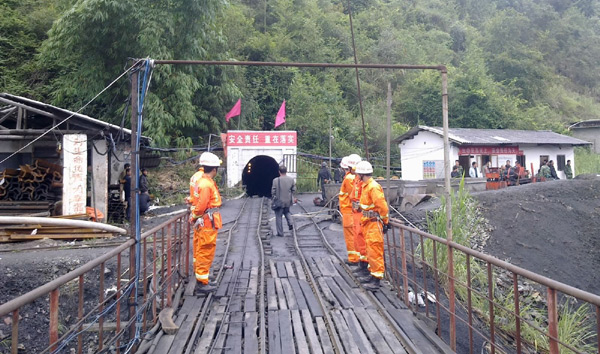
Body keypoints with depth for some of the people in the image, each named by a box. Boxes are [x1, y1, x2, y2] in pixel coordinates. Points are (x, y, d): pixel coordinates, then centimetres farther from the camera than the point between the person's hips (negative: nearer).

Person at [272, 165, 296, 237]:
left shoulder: (276, 180, -16)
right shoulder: (291, 179, -5)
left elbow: (273, 191, -11)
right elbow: (294, 190, 2)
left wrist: (274, 198, 7)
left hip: (279, 202, -4)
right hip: (288, 201, 4)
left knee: (278, 217, 8)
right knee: (287, 212, 30)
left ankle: (280, 233, 12)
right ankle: (290, 223, 7)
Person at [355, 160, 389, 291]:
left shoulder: (373, 187, -20)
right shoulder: (366, 186, 13)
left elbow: (382, 206, -21)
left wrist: (385, 222, -15)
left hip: (374, 224, -10)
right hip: (368, 223, 10)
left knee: (374, 251, -6)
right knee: (370, 249, 17)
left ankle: (377, 279, -1)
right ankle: (373, 274, 28)